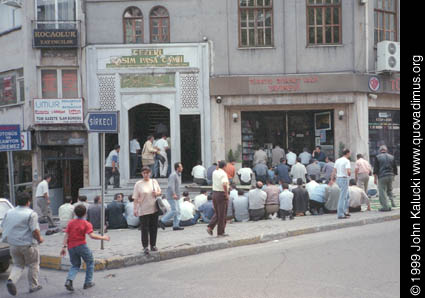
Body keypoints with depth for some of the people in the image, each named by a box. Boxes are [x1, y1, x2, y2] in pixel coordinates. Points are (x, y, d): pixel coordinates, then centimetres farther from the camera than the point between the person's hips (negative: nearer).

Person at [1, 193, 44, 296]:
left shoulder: (9, 212, 6)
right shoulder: (31, 214, -14)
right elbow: (35, 230, -19)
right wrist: (39, 239, -1)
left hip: (13, 244, 5)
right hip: (28, 245, -5)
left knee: (18, 265, 18)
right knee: (33, 265, 14)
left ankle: (11, 279, -7)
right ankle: (33, 285, 21)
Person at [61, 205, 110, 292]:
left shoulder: (70, 223, 8)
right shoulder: (86, 224, -5)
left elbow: (66, 235, 2)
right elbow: (92, 235, -18)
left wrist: (64, 247, 1)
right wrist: (103, 237, -9)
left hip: (71, 247, 5)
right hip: (81, 246, -4)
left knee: (75, 265, 18)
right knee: (90, 262, 16)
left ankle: (69, 280, -8)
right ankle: (88, 282, 14)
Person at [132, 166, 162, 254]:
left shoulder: (154, 181, 7)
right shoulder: (138, 184, -4)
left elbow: (160, 192, 17)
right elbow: (135, 198, -6)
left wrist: (157, 193, -7)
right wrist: (135, 209, -14)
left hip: (154, 209, 4)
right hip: (143, 210, -4)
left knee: (154, 228, 10)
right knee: (144, 228, -4)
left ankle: (153, 245, 23)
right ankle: (145, 247, 3)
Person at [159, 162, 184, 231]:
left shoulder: (178, 175, 17)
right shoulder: (173, 175, -15)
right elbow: (171, 186, -24)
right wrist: (173, 194, -33)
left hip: (176, 197, 10)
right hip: (172, 196, -10)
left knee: (178, 211, 6)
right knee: (174, 210, -13)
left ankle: (176, 226, 8)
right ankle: (162, 221, -4)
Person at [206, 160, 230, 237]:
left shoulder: (214, 172, 7)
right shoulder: (223, 173, -14)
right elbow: (224, 184, -30)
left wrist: (219, 165, 23)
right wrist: (227, 194, -19)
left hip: (214, 193, 7)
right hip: (221, 194, -7)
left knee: (217, 213, 19)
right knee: (222, 214, 3)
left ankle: (210, 227, 4)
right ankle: (220, 232, 9)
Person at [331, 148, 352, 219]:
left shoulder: (337, 160, 11)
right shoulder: (347, 161, -13)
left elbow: (334, 171, 11)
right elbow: (348, 171, -25)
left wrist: (332, 180, 14)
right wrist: (349, 175, -3)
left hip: (338, 179, 8)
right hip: (344, 179, -8)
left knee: (346, 195, 21)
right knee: (342, 197, -4)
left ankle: (345, 211, 22)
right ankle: (340, 214, -2)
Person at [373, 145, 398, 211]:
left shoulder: (377, 157, 0)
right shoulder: (392, 157, 11)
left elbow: (375, 169, -4)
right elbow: (395, 168, 15)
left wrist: (375, 179, 0)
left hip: (382, 176, -4)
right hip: (390, 176, 5)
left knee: (382, 192, -1)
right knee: (389, 190, 22)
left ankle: (385, 207, -5)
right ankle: (392, 202, 7)